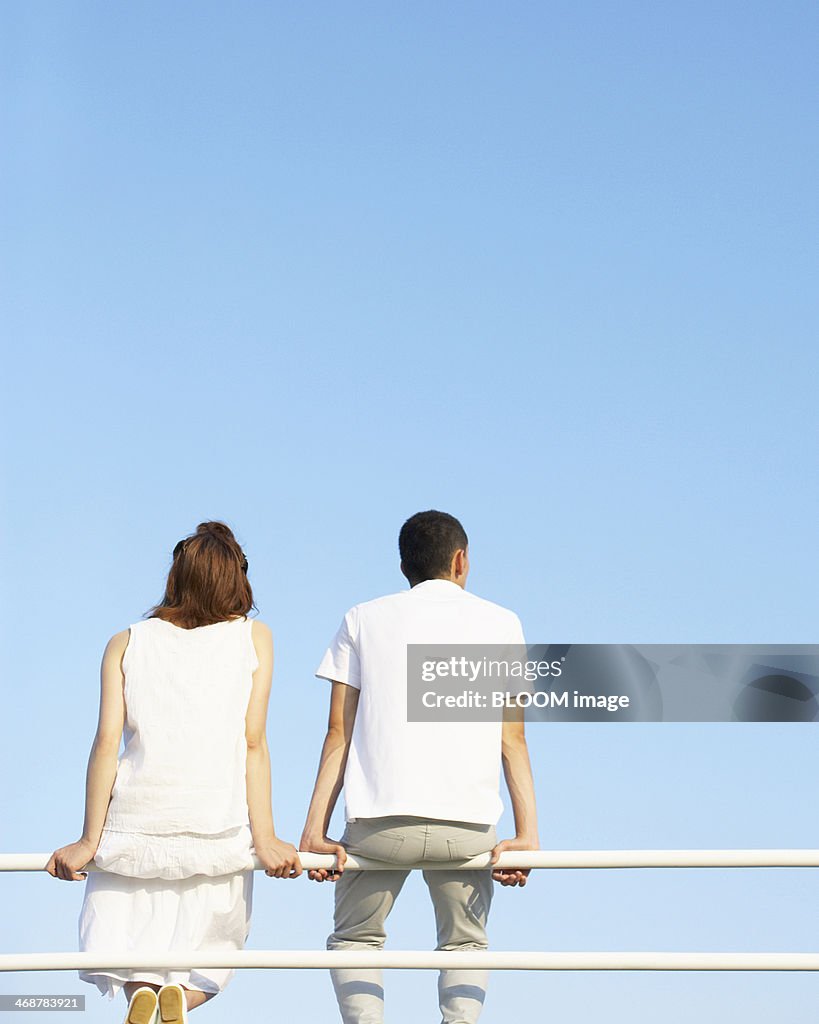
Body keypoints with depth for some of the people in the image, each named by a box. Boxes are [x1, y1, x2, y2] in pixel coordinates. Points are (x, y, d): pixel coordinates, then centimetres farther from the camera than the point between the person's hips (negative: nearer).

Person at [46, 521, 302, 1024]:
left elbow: (107, 742, 2)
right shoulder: (253, 637, 11)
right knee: (205, 969, 13)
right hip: (218, 829, 0)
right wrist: (264, 837, -1)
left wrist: (90, 840, 4)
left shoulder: (127, 643, 12)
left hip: (135, 823, 0)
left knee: (125, 963, 9)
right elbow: (254, 742, 2)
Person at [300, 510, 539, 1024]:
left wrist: (315, 831, 5)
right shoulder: (500, 623, 15)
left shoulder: (364, 619, 15)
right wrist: (528, 834, 3)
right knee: (465, 943, 20)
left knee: (354, 939, 19)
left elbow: (339, 733, 7)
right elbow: (512, 739, 6)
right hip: (468, 825, 0)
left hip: (379, 818, 0)